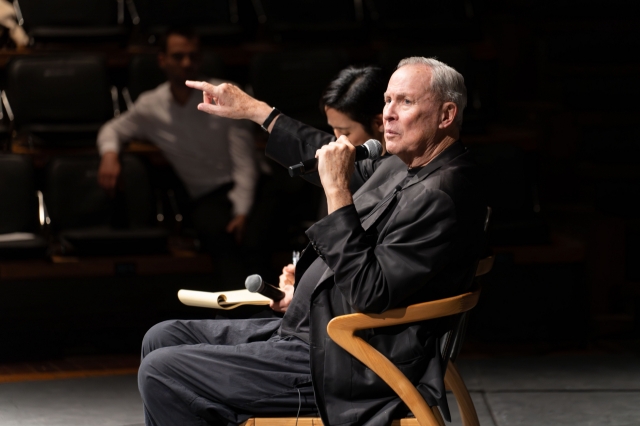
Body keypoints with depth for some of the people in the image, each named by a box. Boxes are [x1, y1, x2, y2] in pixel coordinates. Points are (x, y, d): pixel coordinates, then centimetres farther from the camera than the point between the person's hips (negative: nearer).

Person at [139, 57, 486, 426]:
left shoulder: (441, 197, -23)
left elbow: (368, 295, -28)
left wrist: (337, 191, -27)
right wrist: (254, 110, 29)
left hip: (340, 365, -11)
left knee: (161, 372, -13)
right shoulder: (407, 167, 8)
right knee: (164, 338, 12)